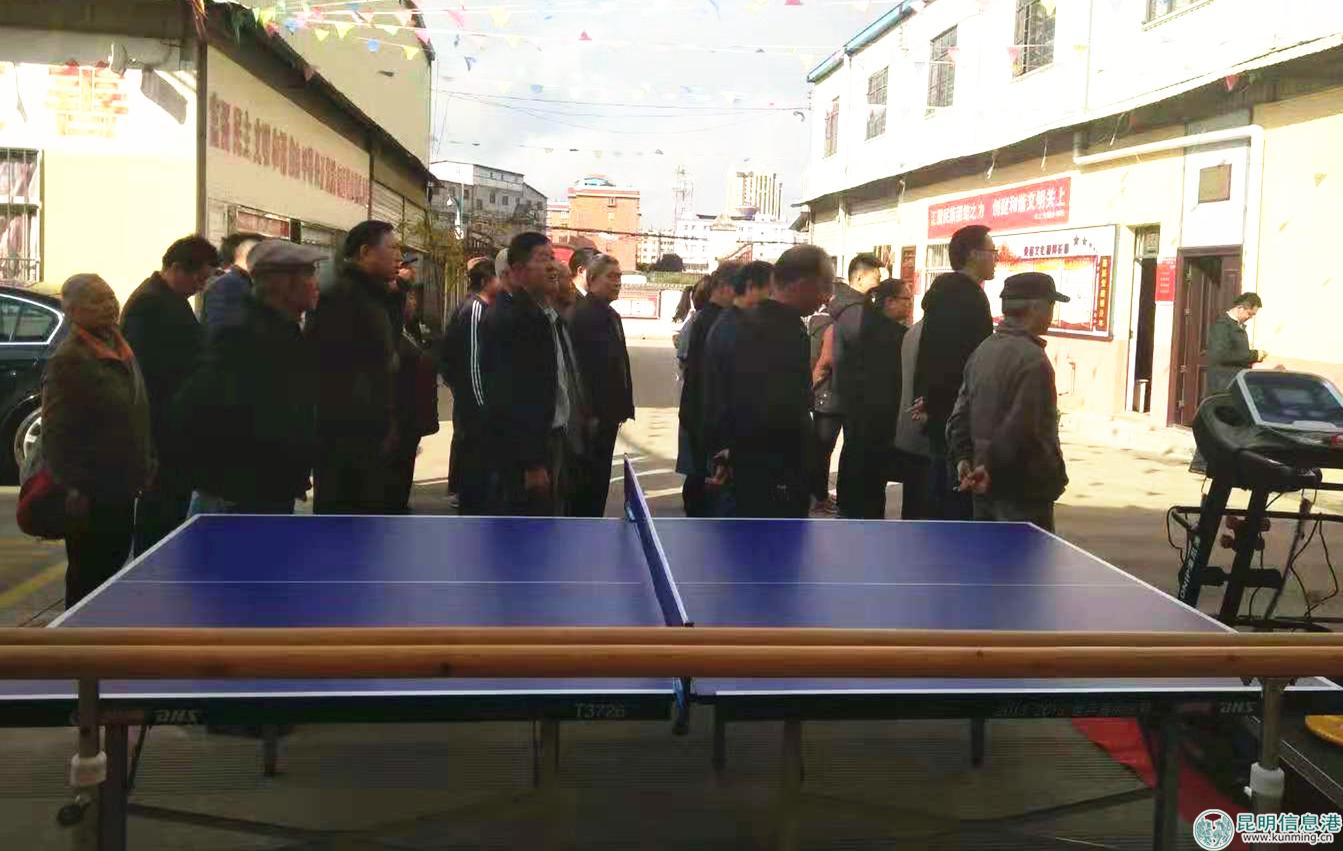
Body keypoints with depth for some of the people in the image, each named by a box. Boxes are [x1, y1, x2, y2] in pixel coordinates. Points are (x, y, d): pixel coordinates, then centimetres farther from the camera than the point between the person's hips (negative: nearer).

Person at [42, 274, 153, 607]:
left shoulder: (122, 351, 14)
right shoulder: (68, 360, -14)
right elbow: (56, 435, -18)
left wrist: (145, 466, 19)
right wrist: (71, 489, -22)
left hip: (123, 489, 9)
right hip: (90, 497, -8)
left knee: (112, 572, 17)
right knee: (88, 578, 0)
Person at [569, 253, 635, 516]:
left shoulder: (611, 315, 15)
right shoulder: (582, 315, -16)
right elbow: (582, 366, -23)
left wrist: (624, 406, 12)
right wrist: (591, 413, -24)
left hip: (608, 411, 9)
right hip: (592, 413, -9)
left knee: (599, 477, 14)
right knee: (589, 478, -2)